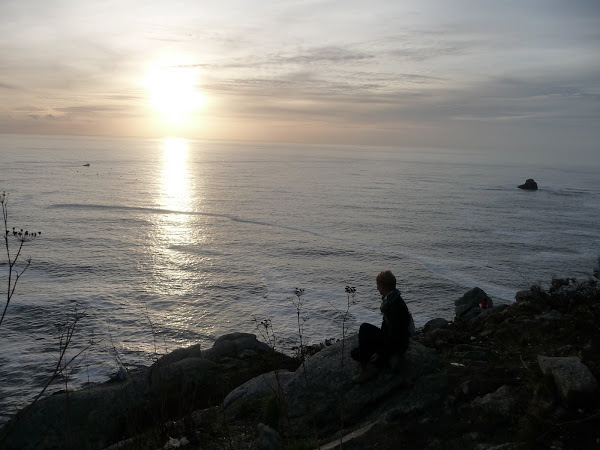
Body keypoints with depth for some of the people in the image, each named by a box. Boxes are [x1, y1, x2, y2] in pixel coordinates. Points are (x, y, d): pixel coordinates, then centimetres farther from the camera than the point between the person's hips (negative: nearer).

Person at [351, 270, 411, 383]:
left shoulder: (396, 305, -26)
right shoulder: (389, 299, 5)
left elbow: (395, 334, -27)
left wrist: (380, 353, -20)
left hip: (396, 347, -10)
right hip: (389, 340, 10)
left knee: (365, 328, -25)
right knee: (355, 353, 7)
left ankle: (365, 369, -18)